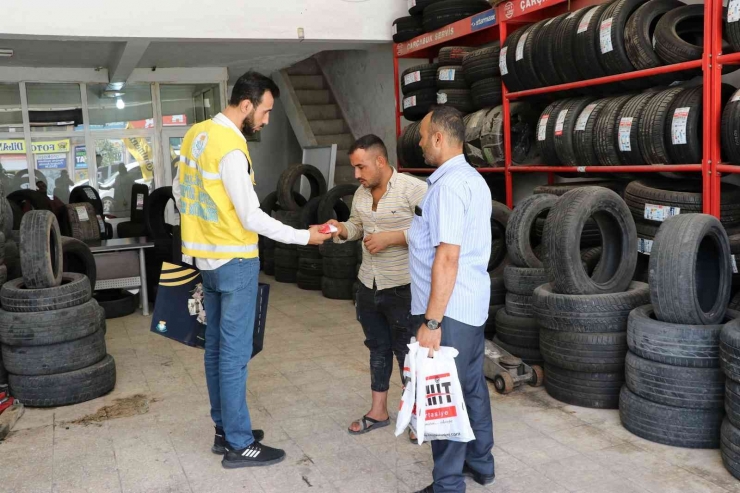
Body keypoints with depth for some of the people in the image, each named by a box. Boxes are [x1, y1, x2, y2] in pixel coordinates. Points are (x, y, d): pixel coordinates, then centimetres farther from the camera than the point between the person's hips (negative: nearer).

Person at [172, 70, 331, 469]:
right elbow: (252, 218, -20)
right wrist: (304, 237, -14)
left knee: (216, 348, 15)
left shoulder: (197, 134, 7)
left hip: (206, 257, 9)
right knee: (234, 354, -2)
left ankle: (224, 430, 27)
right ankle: (239, 445, 8)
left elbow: (178, 189, 18)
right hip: (234, 262, -9)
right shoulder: (231, 149, -21)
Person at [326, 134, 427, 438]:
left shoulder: (414, 189, -16)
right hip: (368, 285, 7)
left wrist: (393, 237, -23)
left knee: (407, 352, 5)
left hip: (403, 288, -7)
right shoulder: (361, 193, 7)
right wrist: (342, 231, -3)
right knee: (377, 348, 17)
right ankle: (378, 411, 31)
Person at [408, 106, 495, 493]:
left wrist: (431, 320, -24)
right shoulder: (472, 178, 13)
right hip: (471, 303, 10)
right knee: (471, 387, 19)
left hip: (448, 309, -10)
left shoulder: (448, 184, -19)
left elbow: (447, 258, -25)